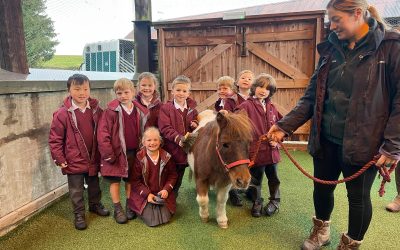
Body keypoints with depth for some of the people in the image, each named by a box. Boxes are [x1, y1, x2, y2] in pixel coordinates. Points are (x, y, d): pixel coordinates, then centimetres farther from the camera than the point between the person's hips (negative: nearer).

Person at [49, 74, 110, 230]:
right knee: (76, 190, 10)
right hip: (74, 161, -3)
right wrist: (60, 159, -9)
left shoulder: (96, 110, -3)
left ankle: (95, 204, 44)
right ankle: (79, 214, 27)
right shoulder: (62, 114, -14)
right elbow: (55, 139, -9)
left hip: (93, 158, 4)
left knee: (94, 185, 22)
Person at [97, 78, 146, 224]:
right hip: (117, 152, -3)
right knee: (115, 181, 5)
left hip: (134, 152, 4)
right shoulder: (111, 111, -12)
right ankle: (117, 209, 20)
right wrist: (108, 154, -16)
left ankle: (129, 206, 30)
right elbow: (102, 133, -14)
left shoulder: (138, 111, 1)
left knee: (130, 180, 15)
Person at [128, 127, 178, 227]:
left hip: (162, 193, 2)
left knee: (164, 217, -14)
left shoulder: (166, 157, -2)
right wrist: (147, 194, -15)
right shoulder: (139, 158, -9)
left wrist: (166, 189, -10)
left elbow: (173, 175, 5)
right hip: (143, 194, -2)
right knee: (151, 219, -16)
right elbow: (135, 180, -6)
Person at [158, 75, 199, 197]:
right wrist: (179, 138, -28)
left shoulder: (191, 109, 5)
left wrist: (195, 125, -12)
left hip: (185, 149, 5)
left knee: (179, 178, 20)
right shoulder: (165, 108, -9)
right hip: (171, 149, -4)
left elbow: (196, 125, 12)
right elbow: (165, 128, -16)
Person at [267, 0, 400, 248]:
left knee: (358, 196, 13)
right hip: (325, 140, 5)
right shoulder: (331, 49, 6)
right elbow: (312, 96, 4)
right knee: (322, 189, 18)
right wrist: (286, 125, -6)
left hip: (362, 143, -4)